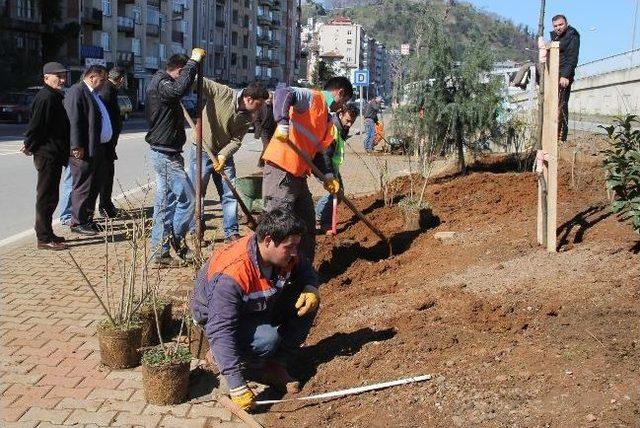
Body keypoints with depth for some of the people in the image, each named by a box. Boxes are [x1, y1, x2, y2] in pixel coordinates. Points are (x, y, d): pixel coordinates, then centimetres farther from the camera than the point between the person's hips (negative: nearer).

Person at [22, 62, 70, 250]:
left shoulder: (55, 97, 17)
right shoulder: (46, 97, -16)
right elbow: (35, 125, -19)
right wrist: (30, 147, -8)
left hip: (54, 155, 10)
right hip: (47, 155, -10)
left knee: (50, 196, 15)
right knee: (46, 196, -5)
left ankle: (47, 234, 24)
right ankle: (44, 238, 1)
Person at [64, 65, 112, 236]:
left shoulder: (94, 94, 18)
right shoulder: (77, 91, -12)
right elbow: (74, 121, -18)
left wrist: (107, 146, 17)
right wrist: (77, 147, -22)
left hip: (98, 149, 10)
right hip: (85, 151, -10)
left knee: (95, 186, 14)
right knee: (83, 188, -2)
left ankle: (88, 219, 24)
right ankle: (78, 222, 6)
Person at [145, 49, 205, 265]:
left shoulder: (159, 82, 16)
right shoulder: (161, 84, -16)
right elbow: (179, 88, -38)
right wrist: (194, 61, -30)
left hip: (162, 152, 11)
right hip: (166, 153, -11)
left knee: (165, 202, 12)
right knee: (187, 197, -7)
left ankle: (161, 251, 16)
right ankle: (176, 238, 6)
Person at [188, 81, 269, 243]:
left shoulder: (249, 117, -3)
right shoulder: (222, 93, -17)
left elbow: (236, 140, -7)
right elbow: (200, 82, -20)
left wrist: (223, 155, -22)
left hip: (224, 154, 5)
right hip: (202, 151, -5)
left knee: (230, 194, 6)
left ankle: (231, 232, 16)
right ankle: (195, 232, 14)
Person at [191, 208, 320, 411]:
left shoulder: (286, 255, -18)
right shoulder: (231, 275, -39)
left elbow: (307, 271, 4)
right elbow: (221, 330, -40)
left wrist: (311, 290, -23)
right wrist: (237, 386, -42)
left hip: (260, 308, 7)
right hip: (218, 317, -7)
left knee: (307, 304, -11)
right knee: (267, 339, -34)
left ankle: (277, 366, -3)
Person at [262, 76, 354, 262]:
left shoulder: (328, 119, 21)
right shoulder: (312, 97, -5)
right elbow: (283, 93, -24)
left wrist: (327, 175, 3)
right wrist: (283, 123, -39)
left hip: (299, 175, 10)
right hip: (280, 171, -10)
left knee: (308, 226, 16)